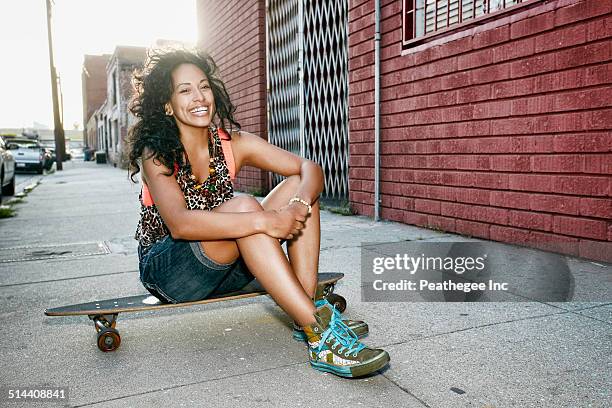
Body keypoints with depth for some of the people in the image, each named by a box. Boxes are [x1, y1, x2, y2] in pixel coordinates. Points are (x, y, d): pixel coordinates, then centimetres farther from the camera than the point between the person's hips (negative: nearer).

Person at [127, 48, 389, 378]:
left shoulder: (232, 142, -2)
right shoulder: (156, 153, -13)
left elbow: (310, 168, -8)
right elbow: (179, 223, -32)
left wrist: (301, 205, -30)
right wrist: (264, 221, -39)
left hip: (225, 267, 5)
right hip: (167, 270, -5)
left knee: (297, 186, -12)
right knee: (244, 206, -33)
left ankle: (307, 313, -22)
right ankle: (320, 332, -34)